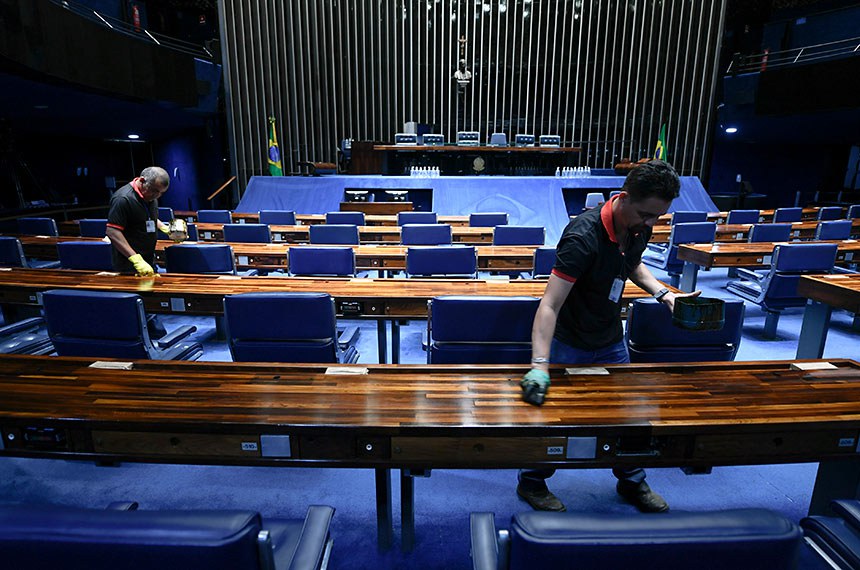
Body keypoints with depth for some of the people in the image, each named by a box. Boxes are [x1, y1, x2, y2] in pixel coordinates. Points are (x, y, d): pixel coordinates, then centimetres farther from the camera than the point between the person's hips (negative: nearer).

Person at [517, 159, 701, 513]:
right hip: (568, 344, -7)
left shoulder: (640, 226, -7)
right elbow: (549, 305, -37)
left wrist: (661, 292, 0)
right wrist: (539, 365, -45)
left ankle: (632, 482, 43)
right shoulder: (584, 237, -32)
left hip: (611, 341, 7)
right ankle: (532, 482, 31)